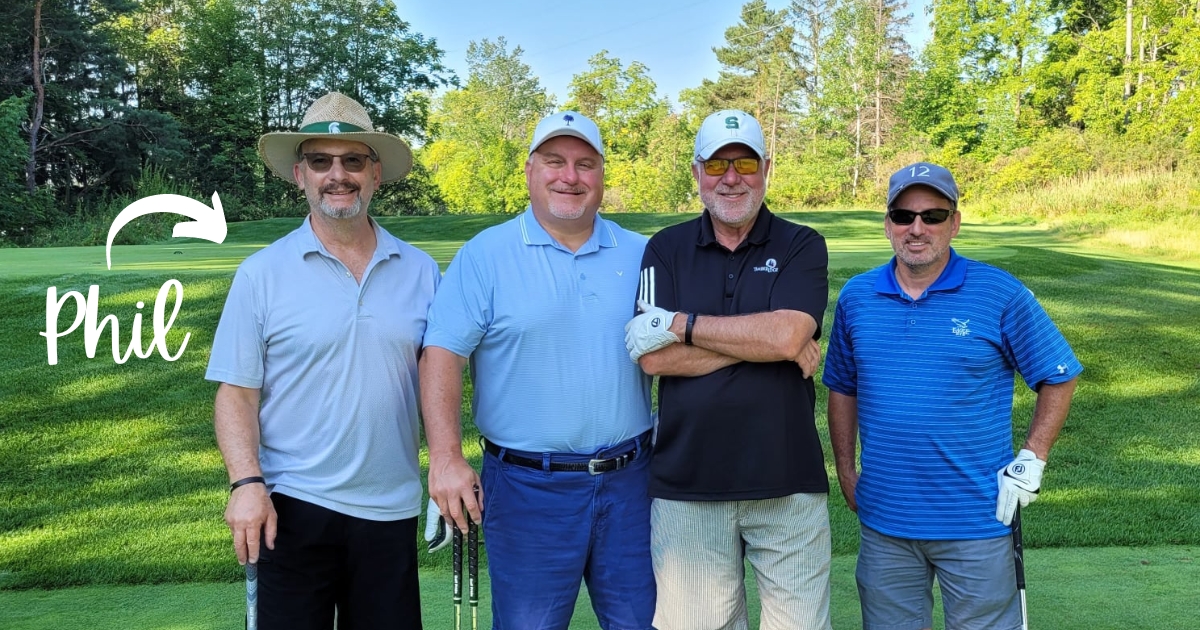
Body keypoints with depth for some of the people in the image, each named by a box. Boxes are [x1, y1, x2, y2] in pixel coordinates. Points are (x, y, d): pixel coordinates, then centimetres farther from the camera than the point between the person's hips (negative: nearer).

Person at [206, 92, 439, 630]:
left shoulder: (420, 271, 3)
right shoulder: (261, 274, -3)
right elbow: (237, 393, -4)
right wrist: (246, 483, -15)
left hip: (392, 509, 2)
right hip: (293, 506, -2)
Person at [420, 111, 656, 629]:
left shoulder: (640, 255, 7)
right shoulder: (484, 255, -3)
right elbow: (442, 353, -10)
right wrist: (446, 458, -17)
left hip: (629, 482, 3)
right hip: (528, 488, -3)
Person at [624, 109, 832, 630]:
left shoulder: (802, 246, 3)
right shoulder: (666, 249, 5)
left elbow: (787, 334, -15)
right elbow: (654, 359, -8)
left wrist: (679, 325, -11)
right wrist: (762, 340, -12)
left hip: (788, 481, 0)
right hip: (688, 484, 1)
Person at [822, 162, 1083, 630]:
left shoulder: (1001, 294, -7)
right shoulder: (855, 297, 3)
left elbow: (1059, 377, 0)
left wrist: (1031, 461, -7)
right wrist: (846, 471, 8)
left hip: (976, 520, -3)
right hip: (883, 518, 3)